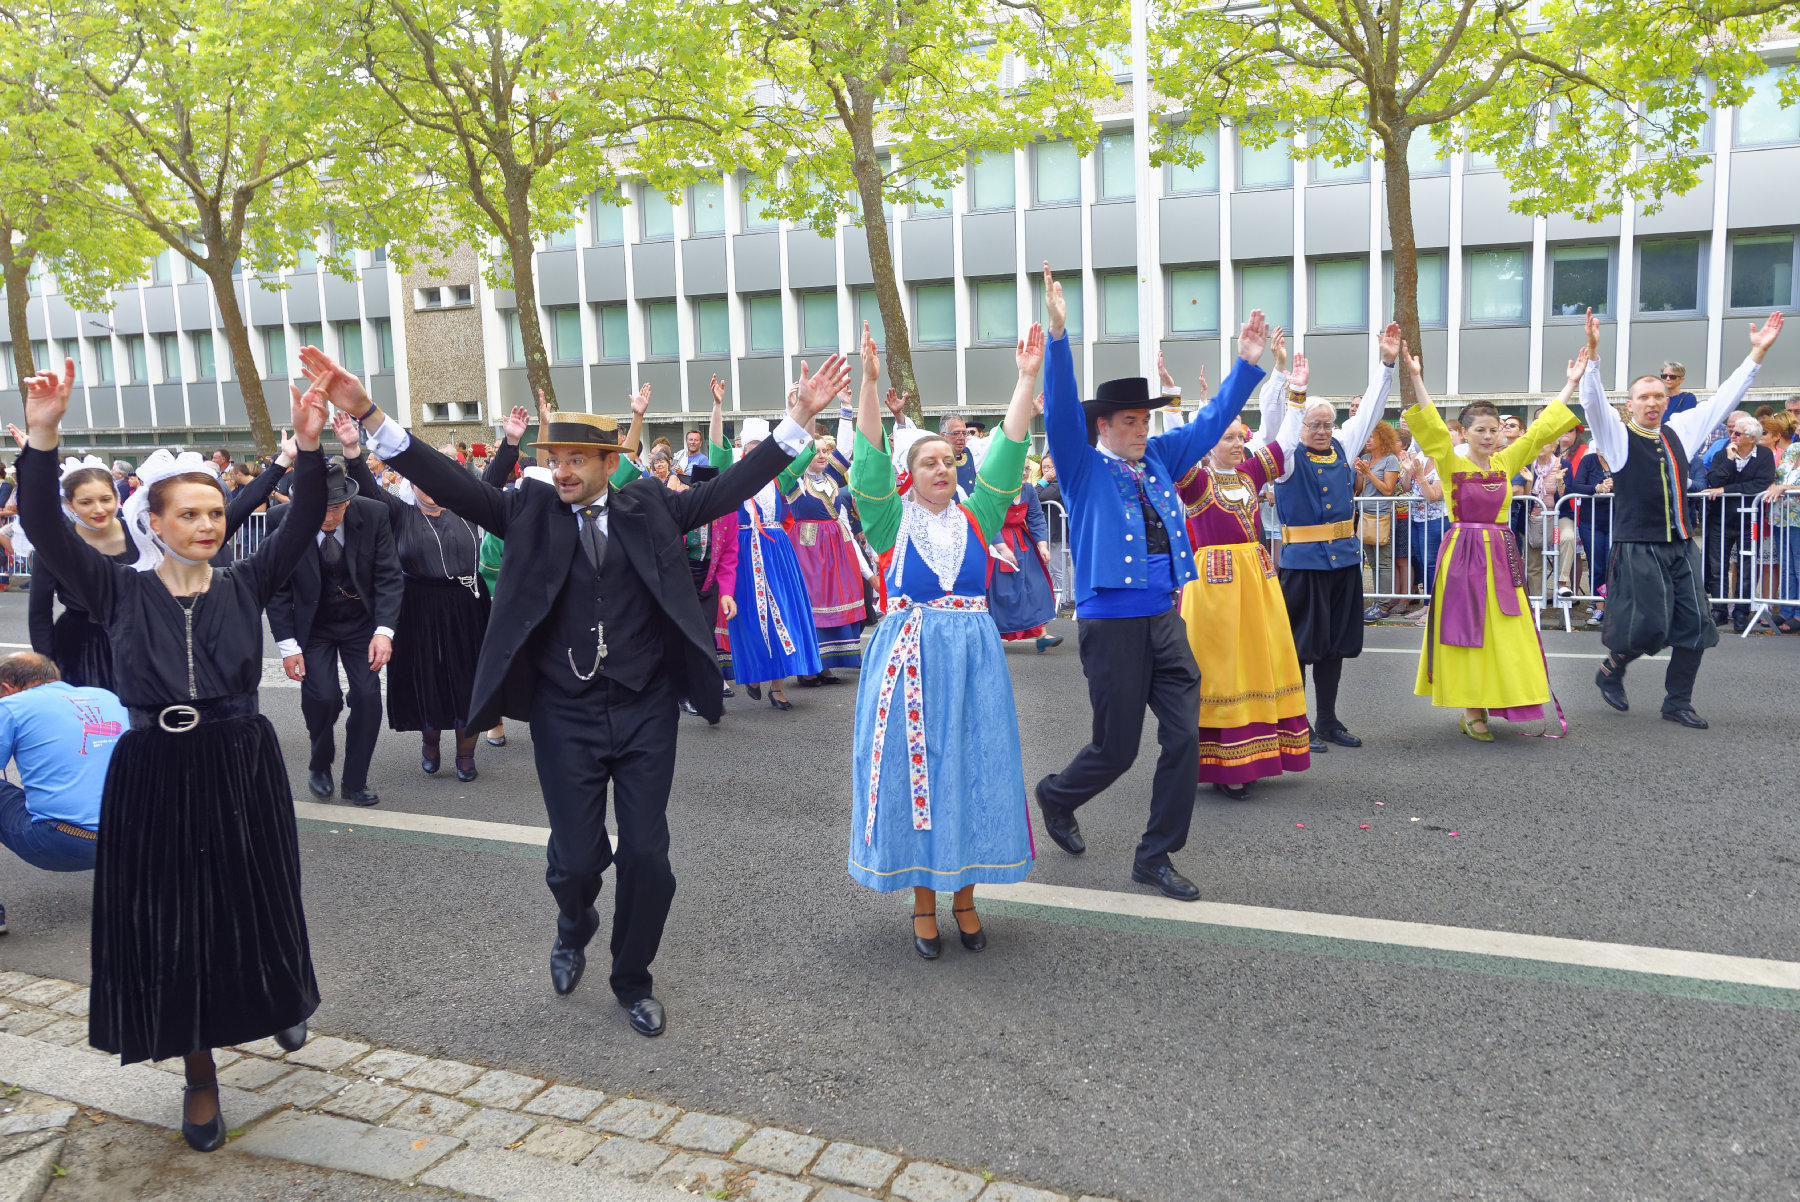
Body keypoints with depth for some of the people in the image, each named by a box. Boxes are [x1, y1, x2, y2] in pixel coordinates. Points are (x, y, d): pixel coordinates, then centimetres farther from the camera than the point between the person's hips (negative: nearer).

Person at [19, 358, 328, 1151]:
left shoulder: (244, 585, -1)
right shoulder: (122, 593, -3)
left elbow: (303, 526, -12)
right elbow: (45, 530, -13)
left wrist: (309, 448, -27)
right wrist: (42, 436, -25)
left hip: (242, 771, 1)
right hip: (154, 780, 0)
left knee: (250, 911, 13)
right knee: (169, 928, 8)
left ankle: (276, 1006, 45)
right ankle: (200, 1076, 27)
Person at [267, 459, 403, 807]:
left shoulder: (374, 514, -17)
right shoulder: (283, 521, -18)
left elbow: (389, 576, -11)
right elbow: (277, 589, -8)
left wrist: (384, 631, -21)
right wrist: (287, 644, -12)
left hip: (361, 624, 1)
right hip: (312, 627, -1)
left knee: (368, 697, -8)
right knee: (323, 697, -14)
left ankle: (354, 782, 11)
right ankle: (320, 764, 17)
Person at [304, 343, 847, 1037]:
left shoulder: (650, 508, 3)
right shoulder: (529, 511, 0)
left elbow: (732, 486, -1)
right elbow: (449, 484, -9)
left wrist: (800, 417, -8)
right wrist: (367, 414, -21)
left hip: (647, 712, 1)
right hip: (566, 718, 0)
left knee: (647, 858, 5)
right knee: (576, 860, 2)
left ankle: (632, 979, 29)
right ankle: (574, 928, 39)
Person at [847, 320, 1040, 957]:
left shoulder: (975, 518, 6)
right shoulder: (893, 521, 1)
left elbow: (1008, 454, -1)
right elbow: (870, 461, -11)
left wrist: (1027, 378, -9)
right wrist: (870, 383, -23)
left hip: (972, 661, 2)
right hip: (909, 659, -2)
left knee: (972, 772, 6)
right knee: (911, 774, 4)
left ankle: (965, 896, 22)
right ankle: (923, 902, 18)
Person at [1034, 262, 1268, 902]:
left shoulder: (1158, 459, 12)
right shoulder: (1084, 466, -4)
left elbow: (1211, 420, 18)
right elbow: (1060, 411, -18)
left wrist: (1247, 363, 10)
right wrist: (1057, 334, -29)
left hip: (1166, 619, 6)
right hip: (1111, 624, -6)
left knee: (1184, 737, 1)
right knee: (1116, 747, 3)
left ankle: (1154, 857, 14)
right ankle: (1056, 796, 35)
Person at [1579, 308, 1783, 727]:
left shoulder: (1679, 430, 13)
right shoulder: (1618, 435, -2)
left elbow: (1724, 399, 19)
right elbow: (1593, 401, -17)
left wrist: (1758, 352, 15)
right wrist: (1593, 353, -30)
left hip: (1681, 547, 6)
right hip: (1639, 547, -6)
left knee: (1694, 625, 3)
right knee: (1649, 625, -9)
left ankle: (1677, 701, 16)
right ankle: (1610, 671, 19)